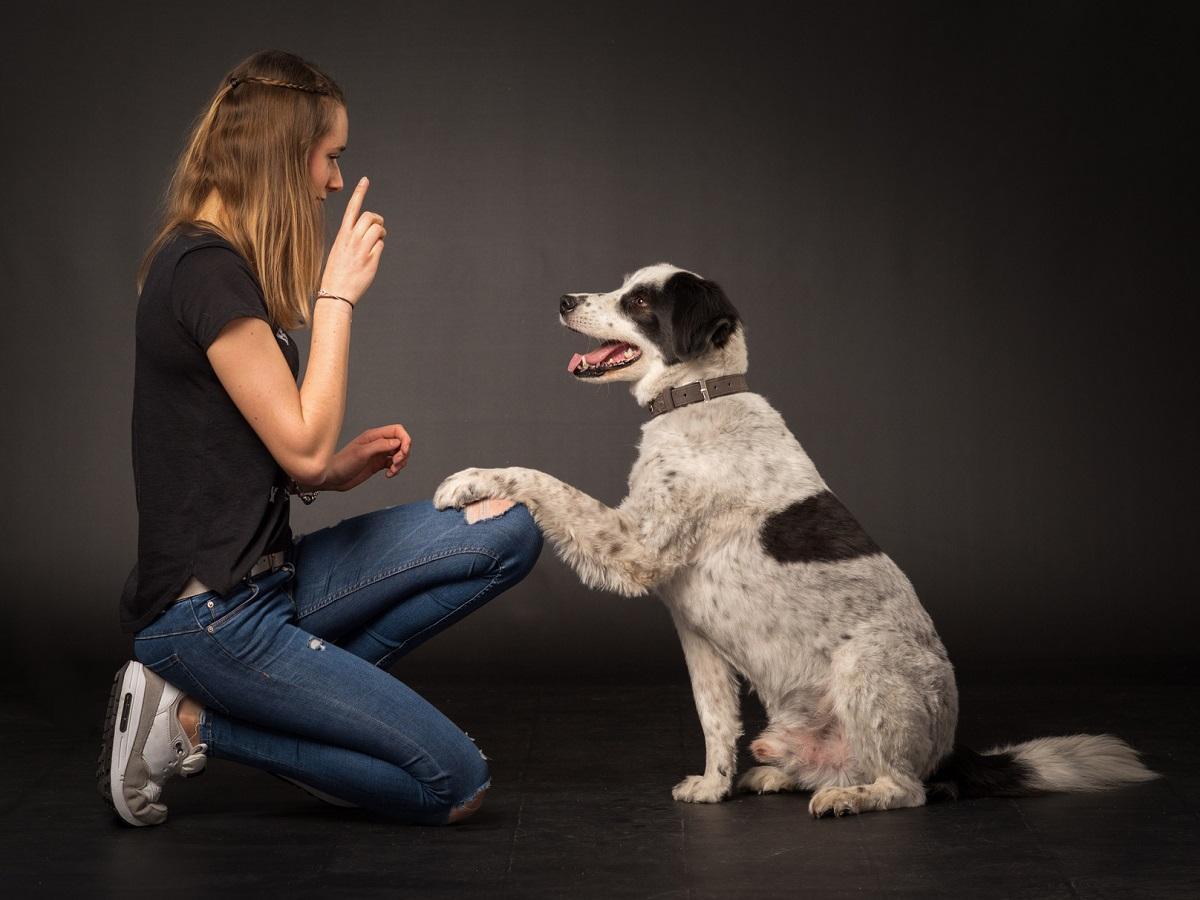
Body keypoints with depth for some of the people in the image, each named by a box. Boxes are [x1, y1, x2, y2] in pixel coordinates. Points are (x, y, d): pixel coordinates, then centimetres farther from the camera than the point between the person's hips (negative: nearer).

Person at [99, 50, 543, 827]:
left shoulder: (221, 264, 13)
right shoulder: (205, 268, -18)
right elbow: (303, 445, -18)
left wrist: (340, 469, 2)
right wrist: (338, 296, -12)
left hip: (267, 578, 9)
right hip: (209, 611, -9)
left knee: (509, 531, 0)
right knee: (457, 785, -9)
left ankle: (306, 684, 1)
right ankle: (197, 719, -2)